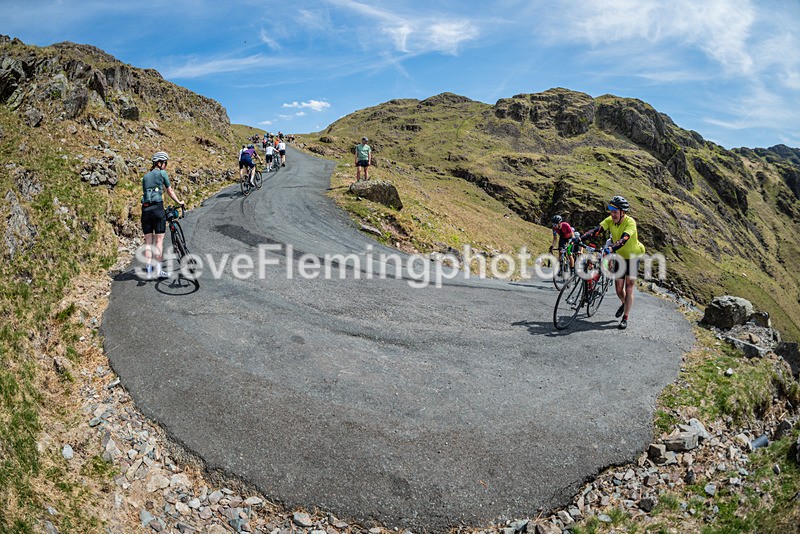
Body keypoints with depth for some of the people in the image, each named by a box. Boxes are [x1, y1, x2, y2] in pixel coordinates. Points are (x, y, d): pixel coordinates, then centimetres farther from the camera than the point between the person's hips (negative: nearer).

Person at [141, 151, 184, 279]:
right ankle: (159, 270, -3)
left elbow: (144, 192, 20)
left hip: (145, 208, 5)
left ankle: (149, 270, 5)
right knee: (159, 240, -2)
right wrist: (179, 202, 24)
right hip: (157, 207, -5)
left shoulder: (145, 176, 19)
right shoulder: (162, 173, 3)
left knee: (148, 241, 6)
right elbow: (169, 190, 10)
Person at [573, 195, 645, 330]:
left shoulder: (630, 222, -28)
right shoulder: (610, 220, -13)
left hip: (633, 256, -4)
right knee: (618, 288, 7)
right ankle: (624, 304, 40)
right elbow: (596, 230, -27)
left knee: (629, 287, -7)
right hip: (620, 257, 5)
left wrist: (611, 249, -61)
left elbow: (623, 239, -44)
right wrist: (580, 238, -42)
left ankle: (625, 318, 0)